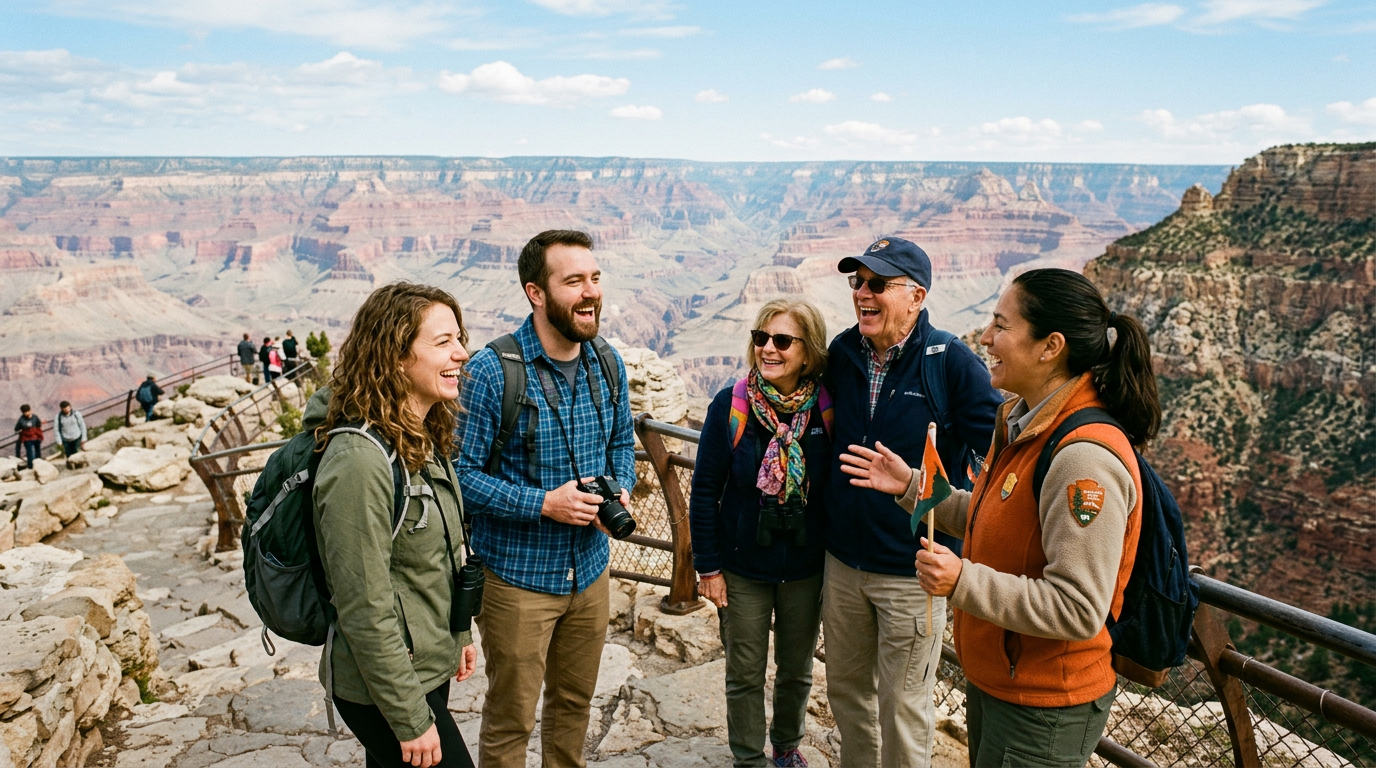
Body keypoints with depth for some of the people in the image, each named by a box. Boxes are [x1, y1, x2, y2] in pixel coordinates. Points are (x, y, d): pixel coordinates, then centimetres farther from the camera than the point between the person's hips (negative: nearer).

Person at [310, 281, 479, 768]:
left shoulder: (423, 440, 2)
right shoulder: (360, 459, -27)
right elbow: (365, 610, -25)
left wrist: (458, 634, 18)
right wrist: (411, 720, -19)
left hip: (429, 667, 8)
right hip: (384, 688, -8)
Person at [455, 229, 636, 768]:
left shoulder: (608, 364, -1)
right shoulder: (491, 371, -19)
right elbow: (461, 472, -17)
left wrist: (622, 492, -7)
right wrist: (543, 504, -24)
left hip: (590, 570, 5)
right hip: (518, 577, -5)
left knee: (574, 703, 23)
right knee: (510, 719, 12)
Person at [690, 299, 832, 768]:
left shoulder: (827, 409, -10)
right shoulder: (730, 406, -12)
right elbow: (705, 491, -7)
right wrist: (708, 567, -6)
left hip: (807, 569, 1)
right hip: (743, 568, -1)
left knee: (797, 671, 19)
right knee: (745, 675, 13)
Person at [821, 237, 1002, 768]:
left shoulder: (952, 363, -16)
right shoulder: (843, 353, 0)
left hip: (913, 570, -5)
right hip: (842, 561, 5)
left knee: (902, 708, 10)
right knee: (845, 689, 21)